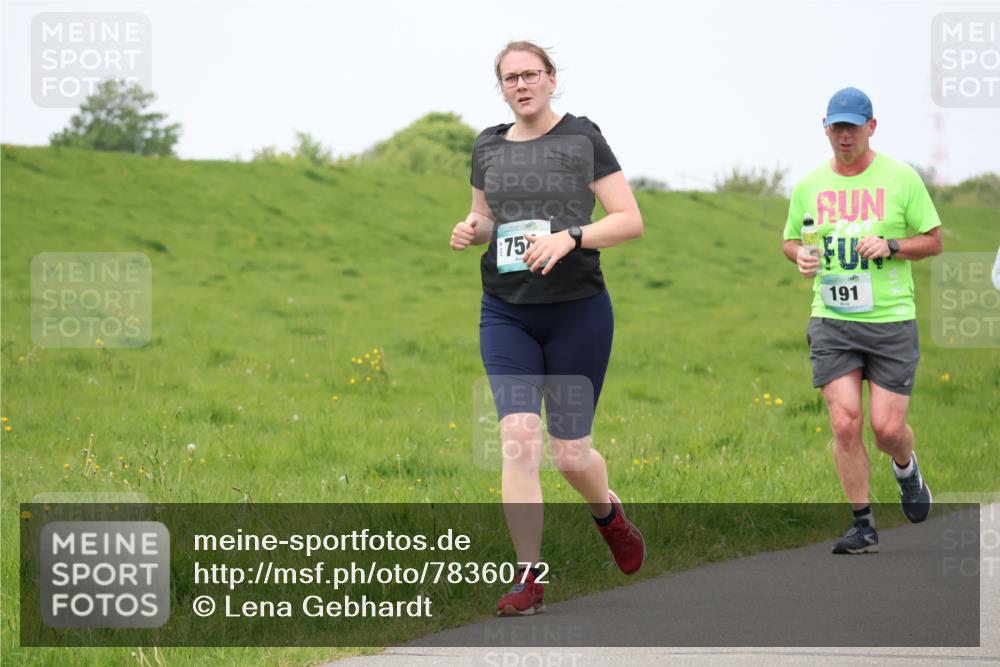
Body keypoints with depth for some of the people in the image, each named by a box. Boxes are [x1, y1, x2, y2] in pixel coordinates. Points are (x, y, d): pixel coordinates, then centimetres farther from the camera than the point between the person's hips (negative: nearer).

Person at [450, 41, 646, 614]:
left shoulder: (583, 138, -3)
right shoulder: (489, 147, 10)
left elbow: (631, 221, -5)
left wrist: (570, 237, -20)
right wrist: (470, 230, 1)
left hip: (578, 311, -3)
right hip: (506, 313, 3)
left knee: (569, 450, 1)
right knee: (518, 436, -13)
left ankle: (608, 512, 37)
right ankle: (529, 578, -10)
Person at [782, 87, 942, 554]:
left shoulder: (901, 178, -1)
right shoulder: (809, 186, 7)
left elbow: (934, 240, 4)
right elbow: (790, 239, 20)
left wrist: (891, 246, -14)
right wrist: (800, 255, -4)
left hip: (891, 319, -2)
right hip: (831, 322, 2)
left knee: (887, 428, -4)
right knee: (844, 422, -10)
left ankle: (906, 467, 33)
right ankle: (863, 525, 2)